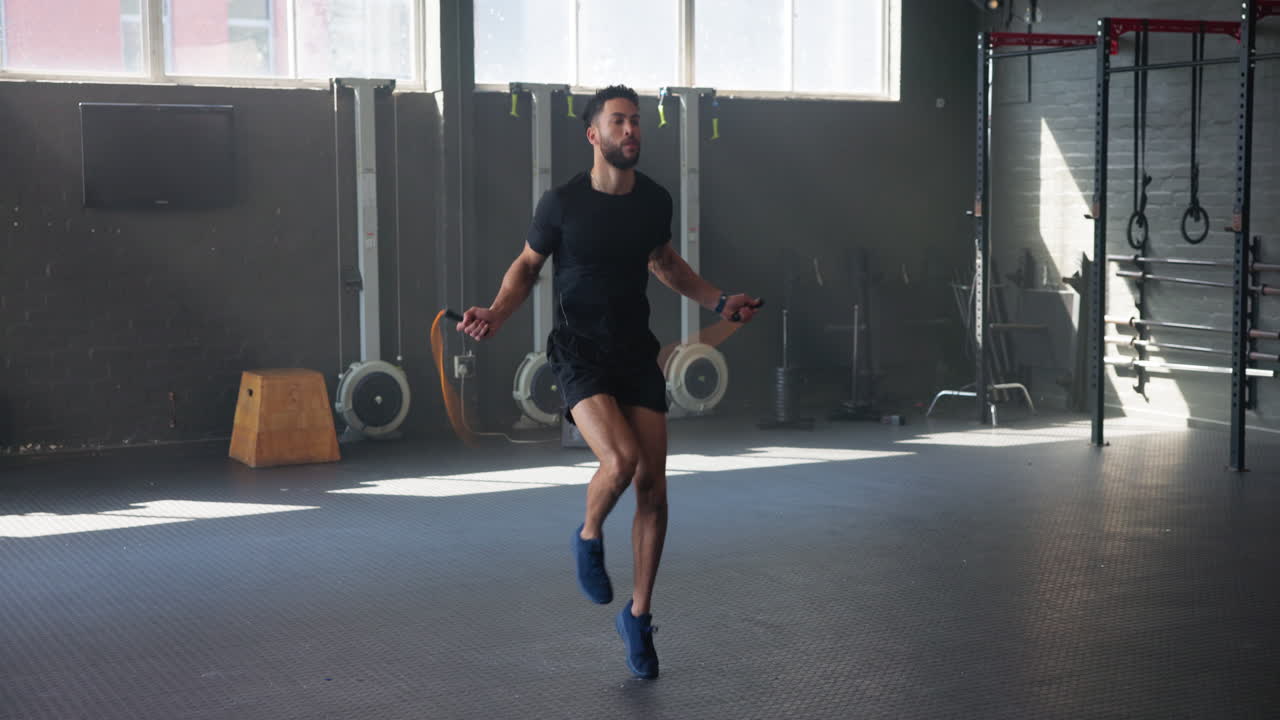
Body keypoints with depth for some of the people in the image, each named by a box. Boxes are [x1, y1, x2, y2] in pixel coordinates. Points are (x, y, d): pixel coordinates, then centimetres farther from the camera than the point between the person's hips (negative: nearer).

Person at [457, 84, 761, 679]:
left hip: (636, 352, 4)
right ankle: (588, 538, 8)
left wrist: (719, 302, 15)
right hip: (579, 353, -4)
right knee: (620, 461, -27)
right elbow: (527, 264, 6)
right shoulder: (561, 203, -8)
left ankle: (638, 618, 17)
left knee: (652, 488, 0)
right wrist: (496, 314, -11)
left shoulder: (655, 200, 4)